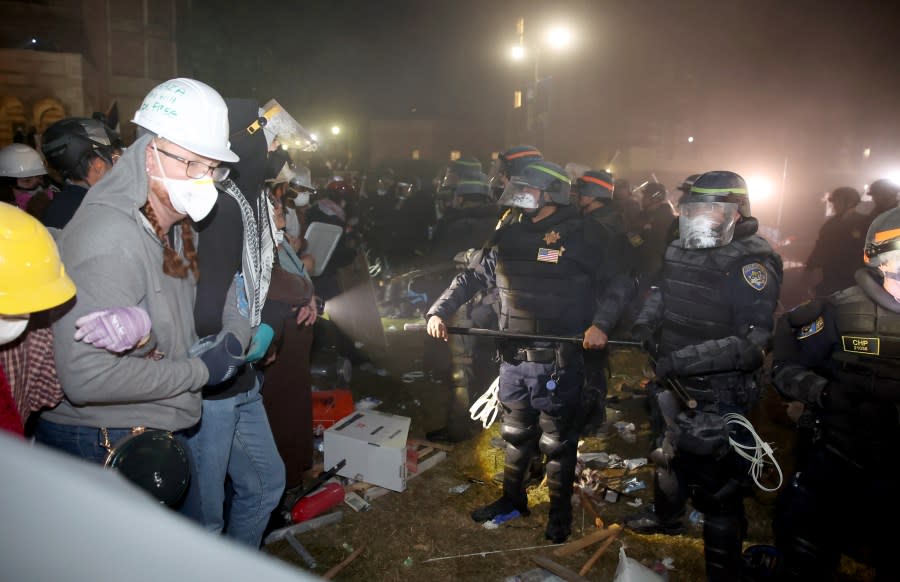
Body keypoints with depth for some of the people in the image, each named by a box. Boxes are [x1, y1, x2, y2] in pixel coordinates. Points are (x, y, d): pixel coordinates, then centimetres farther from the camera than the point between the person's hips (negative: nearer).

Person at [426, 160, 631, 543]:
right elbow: (471, 279, 13)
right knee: (516, 434, 21)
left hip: (558, 362, -5)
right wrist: (438, 312, 3)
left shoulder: (579, 238, -9)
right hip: (513, 358, 5)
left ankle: (560, 512, 31)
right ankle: (512, 498, 41)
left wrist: (599, 324, -20)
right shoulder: (508, 236, 5)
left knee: (557, 441, 11)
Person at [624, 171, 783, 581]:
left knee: (716, 488, 1)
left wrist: (687, 358, -33)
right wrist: (646, 321, 3)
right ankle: (666, 517, 55)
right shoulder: (679, 251, 4)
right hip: (674, 387, 8)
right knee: (670, 455, 29)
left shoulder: (752, 262, -19)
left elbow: (753, 342, -26)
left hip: (718, 399, -8)